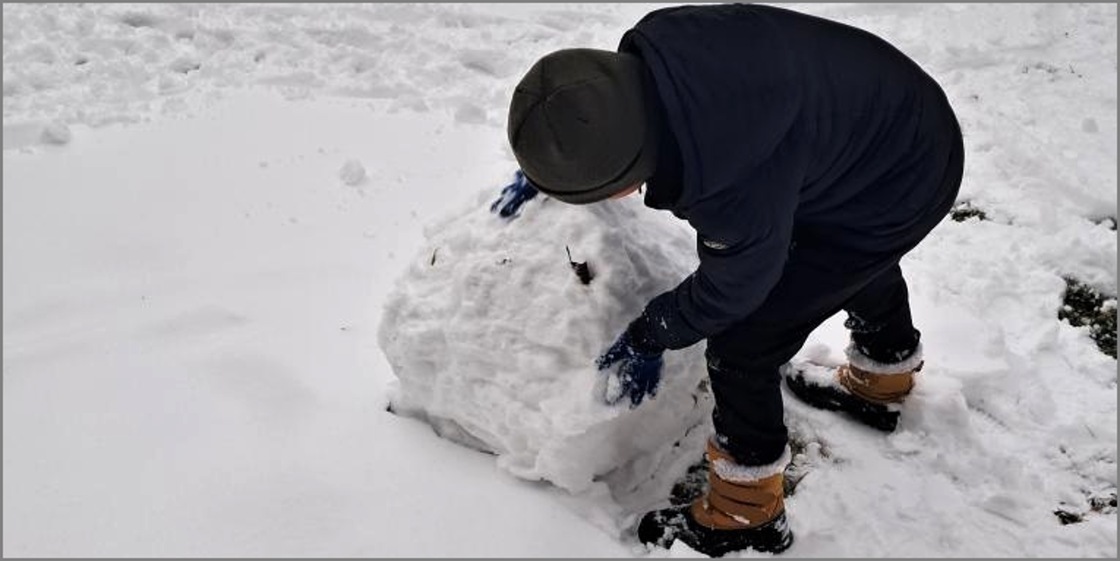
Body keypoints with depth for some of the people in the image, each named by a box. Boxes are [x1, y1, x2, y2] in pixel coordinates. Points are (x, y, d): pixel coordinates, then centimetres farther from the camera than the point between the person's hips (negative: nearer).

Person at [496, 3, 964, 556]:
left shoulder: (735, 193, -42)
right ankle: (881, 383, 67)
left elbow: (726, 291, -19)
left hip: (898, 194, -8)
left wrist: (648, 338, -4)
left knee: (739, 345, -5)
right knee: (858, 257, 36)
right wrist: (546, 164, 8)